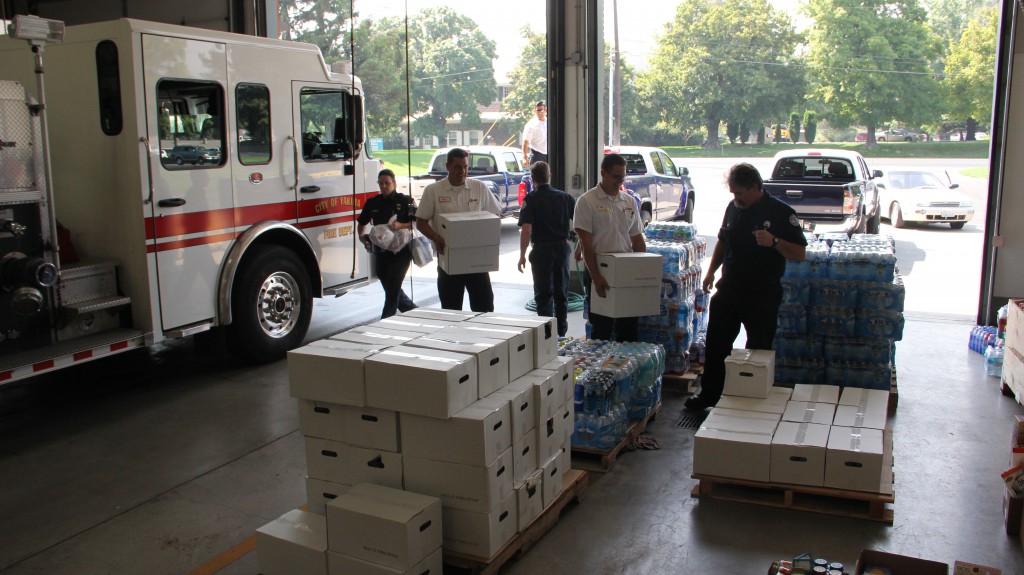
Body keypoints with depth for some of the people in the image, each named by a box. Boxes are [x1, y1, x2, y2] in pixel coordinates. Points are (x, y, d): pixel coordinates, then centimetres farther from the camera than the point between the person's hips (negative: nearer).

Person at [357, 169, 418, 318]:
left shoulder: (405, 201, -3)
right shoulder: (372, 203, 10)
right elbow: (362, 223, 19)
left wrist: (400, 225, -22)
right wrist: (362, 236, 1)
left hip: (401, 249, -6)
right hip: (381, 251, 6)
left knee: (393, 288, -8)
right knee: (390, 288, 15)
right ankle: (414, 311, 33)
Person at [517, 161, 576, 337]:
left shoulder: (531, 199, -9)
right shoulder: (565, 197, 4)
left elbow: (526, 229, -17)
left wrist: (522, 255, -11)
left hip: (542, 250, -4)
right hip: (562, 247, 4)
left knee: (543, 293, 4)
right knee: (561, 292, 15)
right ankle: (561, 331, 24)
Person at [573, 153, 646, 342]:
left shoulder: (629, 202, 12)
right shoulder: (587, 201, -6)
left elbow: (637, 238, 15)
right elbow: (585, 242, -12)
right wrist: (595, 276, -19)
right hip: (600, 271, -5)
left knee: (629, 325, 9)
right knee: (602, 327, 1)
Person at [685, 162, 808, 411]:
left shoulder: (781, 213, -10)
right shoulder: (733, 208, 7)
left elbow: (799, 253, -13)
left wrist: (774, 242, -29)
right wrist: (711, 270, 11)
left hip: (763, 295, -5)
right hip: (729, 290, 5)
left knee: (758, 351, 5)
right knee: (715, 345, 9)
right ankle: (709, 394, 21)